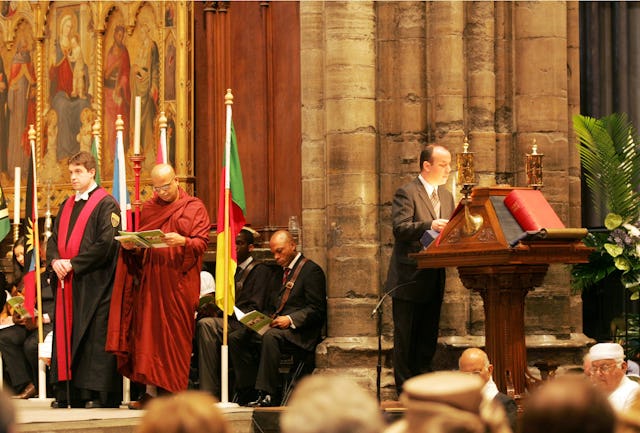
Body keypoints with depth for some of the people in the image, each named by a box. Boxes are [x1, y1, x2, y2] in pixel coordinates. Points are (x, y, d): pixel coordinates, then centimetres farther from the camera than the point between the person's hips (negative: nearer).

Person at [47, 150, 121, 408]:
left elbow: (105, 243, -14)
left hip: (93, 282, -7)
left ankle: (99, 394, -6)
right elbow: (54, 239, 17)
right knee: (66, 334, 5)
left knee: (94, 336, -8)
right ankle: (68, 393, 7)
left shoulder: (106, 204, -5)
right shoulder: (67, 206, 19)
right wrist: (55, 260, -5)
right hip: (67, 282, 7)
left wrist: (73, 263, -15)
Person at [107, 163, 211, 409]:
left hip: (178, 283, -4)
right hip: (150, 282, 4)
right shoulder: (148, 209, 15)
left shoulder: (194, 208, 3)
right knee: (148, 335, -1)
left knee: (174, 336, -3)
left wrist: (183, 241, -25)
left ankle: (171, 392, 2)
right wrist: (130, 245, -3)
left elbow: (202, 242, -6)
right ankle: (151, 391, 0)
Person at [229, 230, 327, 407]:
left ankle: (266, 395, -38)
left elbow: (316, 309, -10)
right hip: (275, 326, 9)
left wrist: (290, 320, -23)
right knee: (235, 338, -9)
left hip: (301, 333, -9)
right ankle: (251, 388, -12)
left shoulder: (311, 270, -3)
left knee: (271, 336, -38)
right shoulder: (281, 271, 23)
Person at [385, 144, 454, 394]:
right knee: (406, 337, -2)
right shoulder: (407, 193, -8)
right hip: (410, 277, -7)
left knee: (428, 336, 10)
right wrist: (430, 226, -33)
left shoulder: (446, 196, 16)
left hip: (433, 278, 7)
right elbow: (400, 228, -19)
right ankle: (405, 389, 2)